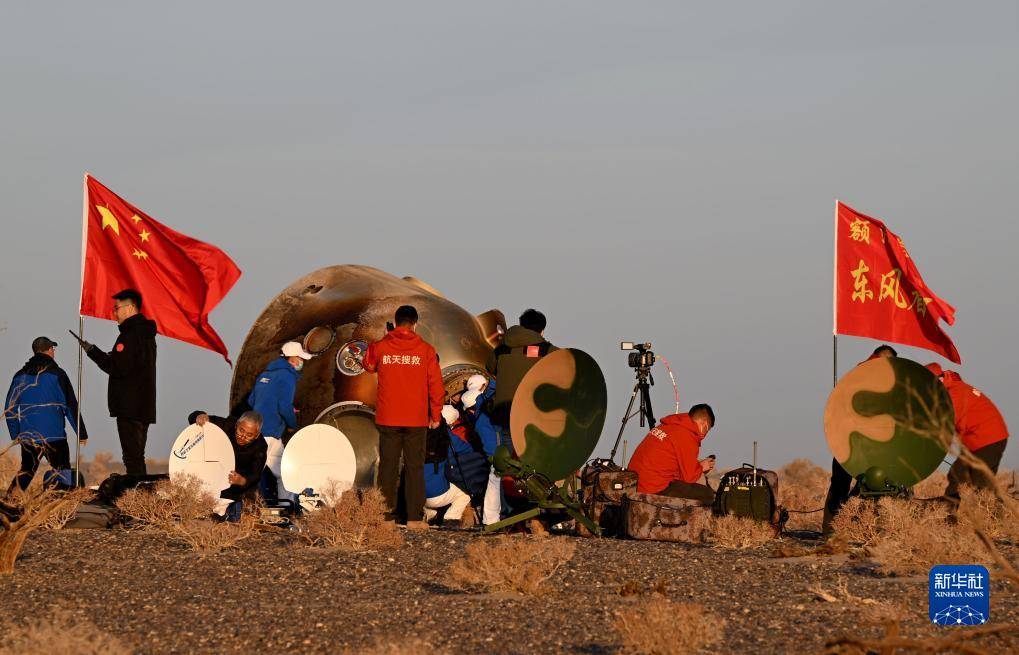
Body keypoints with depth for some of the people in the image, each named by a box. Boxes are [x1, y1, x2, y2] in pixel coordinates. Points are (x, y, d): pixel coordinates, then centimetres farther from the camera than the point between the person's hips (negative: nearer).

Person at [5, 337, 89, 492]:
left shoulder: (20, 376, 7)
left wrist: (15, 435, 19)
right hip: (54, 436, -4)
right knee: (63, 473, 3)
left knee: (26, 471, 15)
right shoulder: (57, 374, -6)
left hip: (27, 437, 4)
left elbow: (10, 409, 11)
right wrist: (81, 433, -1)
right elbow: (70, 406, -6)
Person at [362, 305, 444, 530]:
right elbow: (436, 385, -1)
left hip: (387, 418, 1)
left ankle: (387, 515, 7)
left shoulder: (380, 347, 0)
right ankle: (414, 518, -4)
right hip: (416, 419, -1)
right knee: (415, 468, 2)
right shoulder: (425, 349, -3)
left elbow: (367, 365, 21)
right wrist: (435, 415, 9)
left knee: (388, 467, 8)